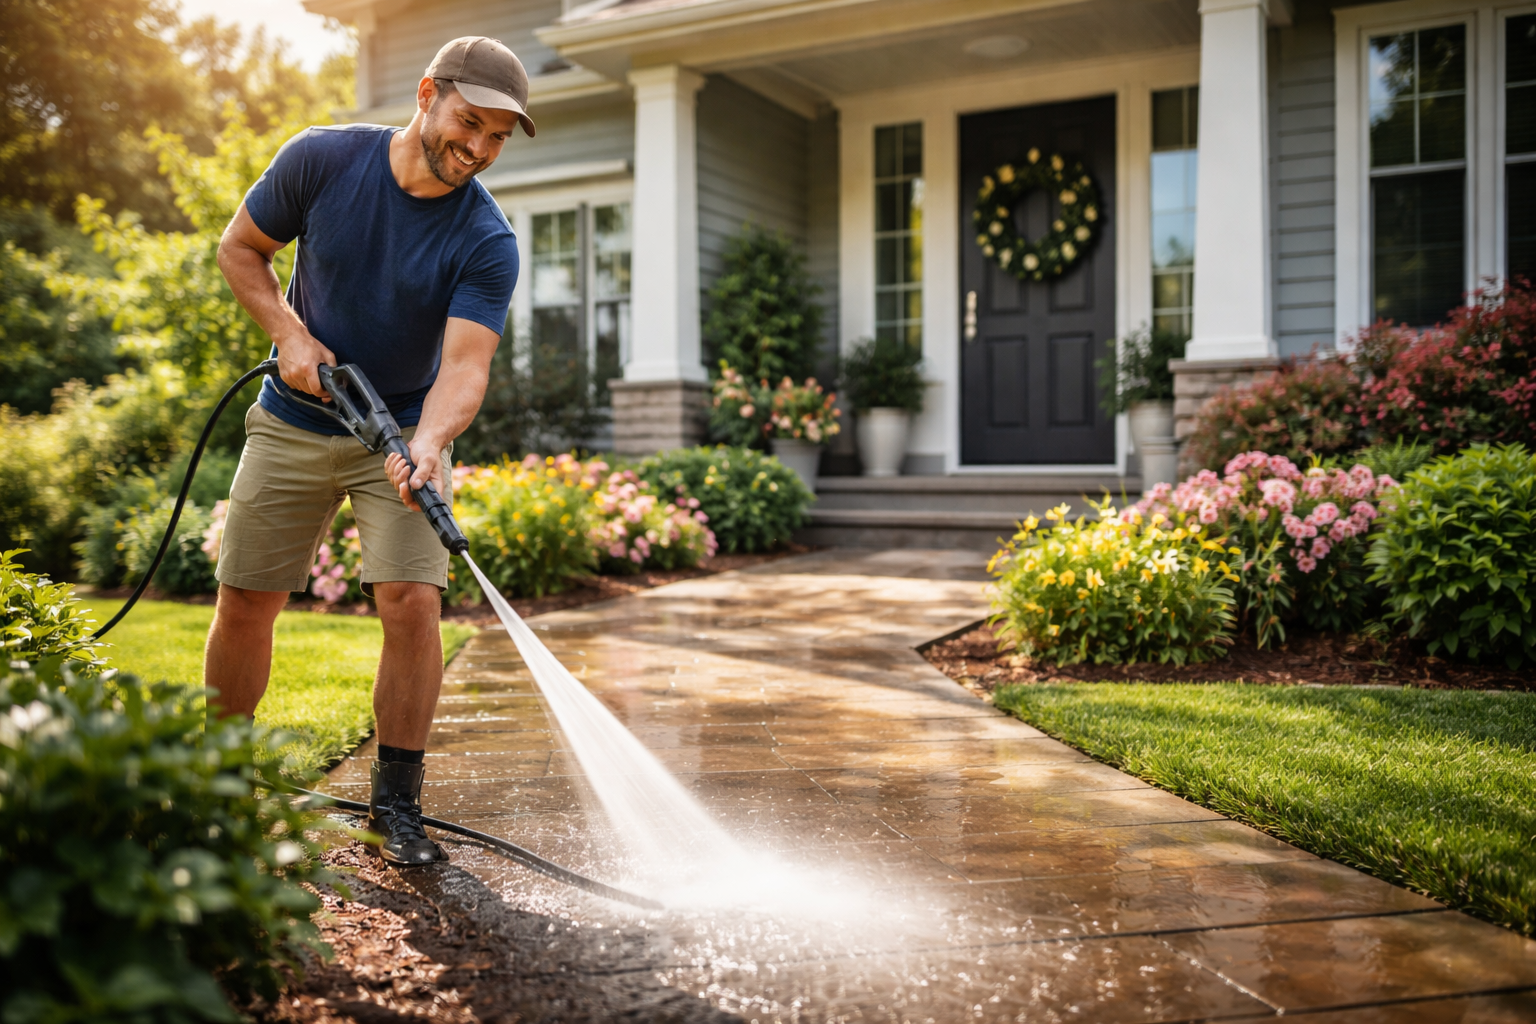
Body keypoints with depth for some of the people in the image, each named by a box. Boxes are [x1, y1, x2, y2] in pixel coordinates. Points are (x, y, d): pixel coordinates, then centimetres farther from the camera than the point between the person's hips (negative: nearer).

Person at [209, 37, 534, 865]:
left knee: (412, 603, -15)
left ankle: (396, 805, 2)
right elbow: (239, 248, 2)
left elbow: (464, 365, -26)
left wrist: (429, 444, -45)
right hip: (292, 424, 2)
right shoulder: (322, 159, -11)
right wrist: (289, 334, -13)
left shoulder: (486, 243, -17)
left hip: (403, 432, -1)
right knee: (243, 604, 4)